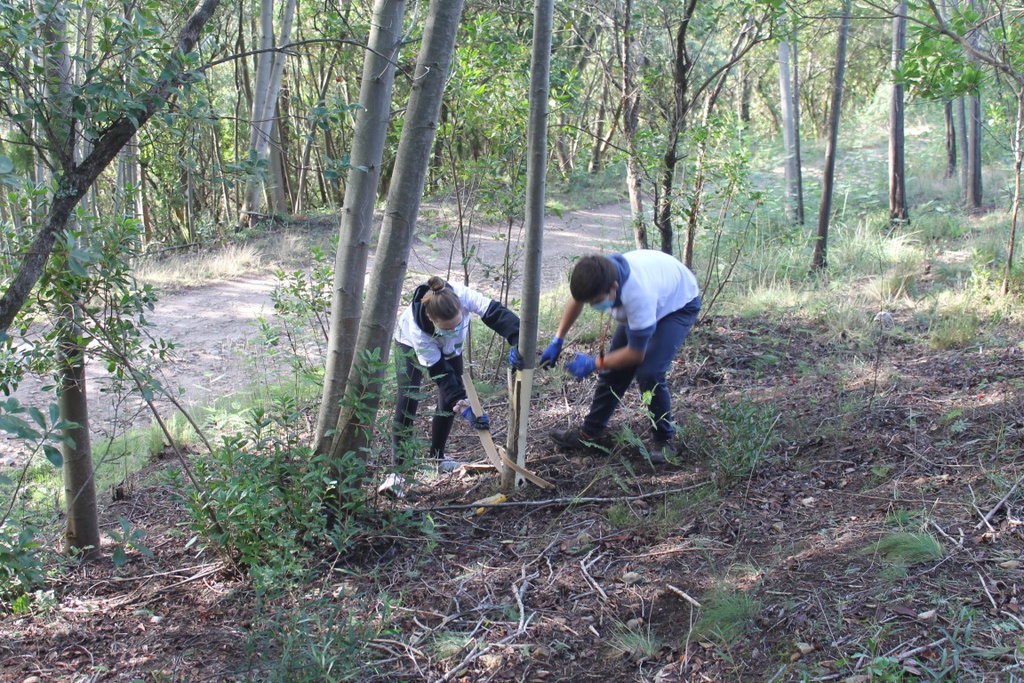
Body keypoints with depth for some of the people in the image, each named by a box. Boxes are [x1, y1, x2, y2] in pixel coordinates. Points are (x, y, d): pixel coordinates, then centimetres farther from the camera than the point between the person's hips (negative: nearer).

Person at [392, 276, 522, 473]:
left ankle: (438, 457, 17)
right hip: (412, 344, -4)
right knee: (408, 402, -15)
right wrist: (463, 406, -42)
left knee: (449, 401, -1)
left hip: (449, 347, 4)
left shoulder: (462, 296, -43)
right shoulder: (417, 330, -44)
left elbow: (495, 312, -46)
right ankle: (398, 465, -6)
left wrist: (516, 343, -63)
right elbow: (439, 372, -36)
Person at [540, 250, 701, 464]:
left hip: (679, 304, -7)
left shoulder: (638, 295, -46)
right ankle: (589, 434, 17)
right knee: (614, 369, 3)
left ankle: (665, 440, -1)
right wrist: (557, 341, -2)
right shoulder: (599, 275, -28)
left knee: (649, 373, -22)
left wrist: (594, 364, -21)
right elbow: (577, 301, 0)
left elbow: (636, 354, -30)